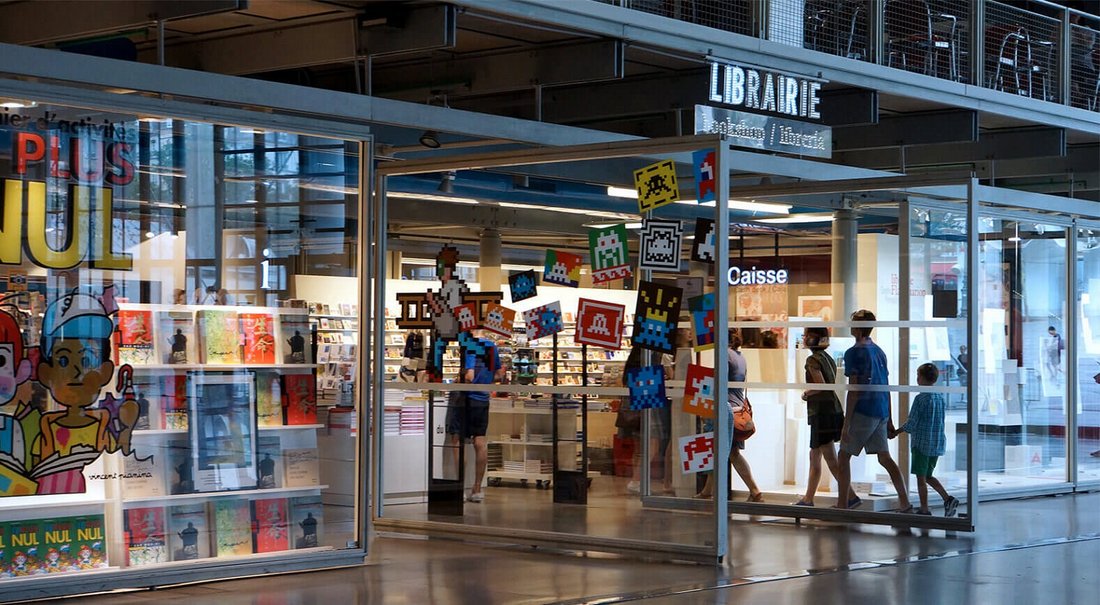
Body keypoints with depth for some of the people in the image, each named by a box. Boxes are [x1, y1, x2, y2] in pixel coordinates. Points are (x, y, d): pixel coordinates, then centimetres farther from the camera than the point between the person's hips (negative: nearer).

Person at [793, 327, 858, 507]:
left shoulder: (813, 360, -11)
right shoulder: (829, 359, 16)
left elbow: (820, 385, -21)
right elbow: (831, 385, 14)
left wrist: (806, 394, -5)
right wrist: (810, 394, 10)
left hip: (822, 413, -9)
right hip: (833, 410, 9)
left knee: (831, 460, -8)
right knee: (814, 456, 16)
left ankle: (851, 496, -13)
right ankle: (808, 499, 21)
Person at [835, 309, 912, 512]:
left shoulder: (854, 353, -9)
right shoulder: (879, 351, 15)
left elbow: (854, 390, -14)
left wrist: (846, 423, -13)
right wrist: (889, 419, 22)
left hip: (863, 412, -7)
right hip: (881, 413, 7)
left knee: (844, 456, 4)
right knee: (885, 458, 7)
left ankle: (843, 504, 4)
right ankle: (905, 504, 0)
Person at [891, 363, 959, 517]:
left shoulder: (921, 398, -14)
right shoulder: (940, 398, 8)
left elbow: (911, 425, -14)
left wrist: (895, 432, 3)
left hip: (922, 443, -7)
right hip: (937, 444, 7)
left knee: (921, 477, 3)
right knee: (928, 476, 17)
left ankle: (924, 509, 6)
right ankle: (948, 498, 3)